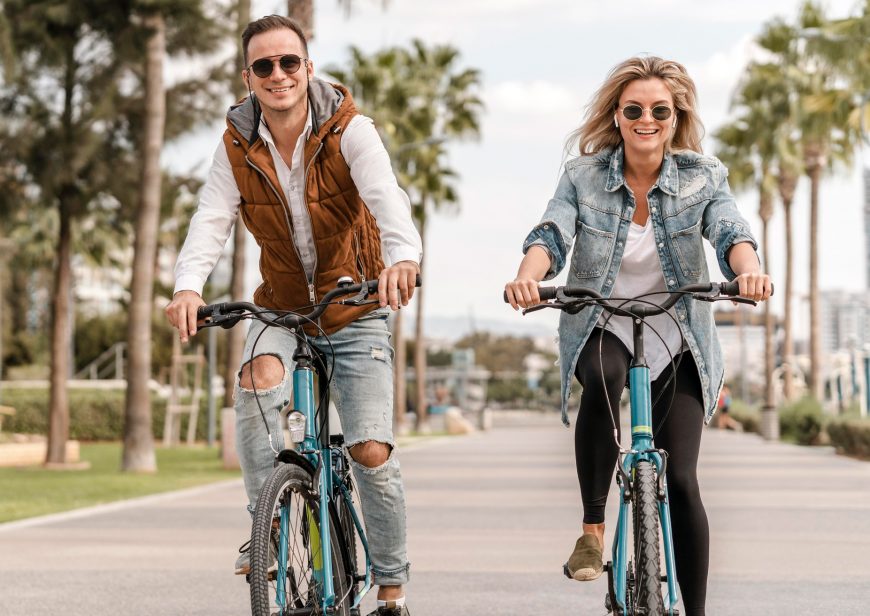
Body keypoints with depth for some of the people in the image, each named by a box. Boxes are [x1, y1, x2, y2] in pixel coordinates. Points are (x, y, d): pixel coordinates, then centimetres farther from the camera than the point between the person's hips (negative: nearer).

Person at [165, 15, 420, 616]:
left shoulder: (348, 130, -17)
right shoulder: (238, 145, -7)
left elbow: (386, 195, -35)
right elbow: (212, 218, -19)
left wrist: (403, 256, -57)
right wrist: (188, 285, -40)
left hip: (355, 311, -2)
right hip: (283, 307, 2)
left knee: (371, 450, -9)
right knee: (260, 376, -32)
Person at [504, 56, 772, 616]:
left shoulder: (703, 176, -3)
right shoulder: (583, 176, -3)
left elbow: (730, 233, -18)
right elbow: (552, 235, -16)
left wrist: (749, 270, -42)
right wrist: (529, 275, -40)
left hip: (678, 342, 1)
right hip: (601, 329, 0)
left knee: (681, 480, -9)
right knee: (603, 378, -38)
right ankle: (593, 529, -25)